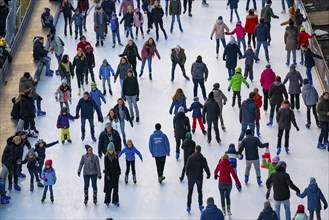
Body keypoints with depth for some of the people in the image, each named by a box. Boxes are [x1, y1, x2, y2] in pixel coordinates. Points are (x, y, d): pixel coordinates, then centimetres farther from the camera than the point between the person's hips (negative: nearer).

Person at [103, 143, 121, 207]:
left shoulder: (115, 156, 1)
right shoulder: (106, 157, -7)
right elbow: (105, 166, -9)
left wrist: (119, 171, 8)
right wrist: (107, 174, -14)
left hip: (115, 173, 3)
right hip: (109, 174, -3)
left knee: (115, 188, 6)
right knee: (108, 188, 3)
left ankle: (115, 201, 14)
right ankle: (107, 201, 16)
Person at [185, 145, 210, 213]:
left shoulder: (190, 158, -12)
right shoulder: (203, 159, -10)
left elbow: (187, 167, -7)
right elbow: (206, 168, -5)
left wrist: (187, 174, 11)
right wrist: (208, 175, 13)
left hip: (191, 177, -1)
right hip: (199, 178, 1)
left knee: (190, 192, 10)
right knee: (199, 191, 20)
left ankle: (188, 207, 10)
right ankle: (200, 205, 21)